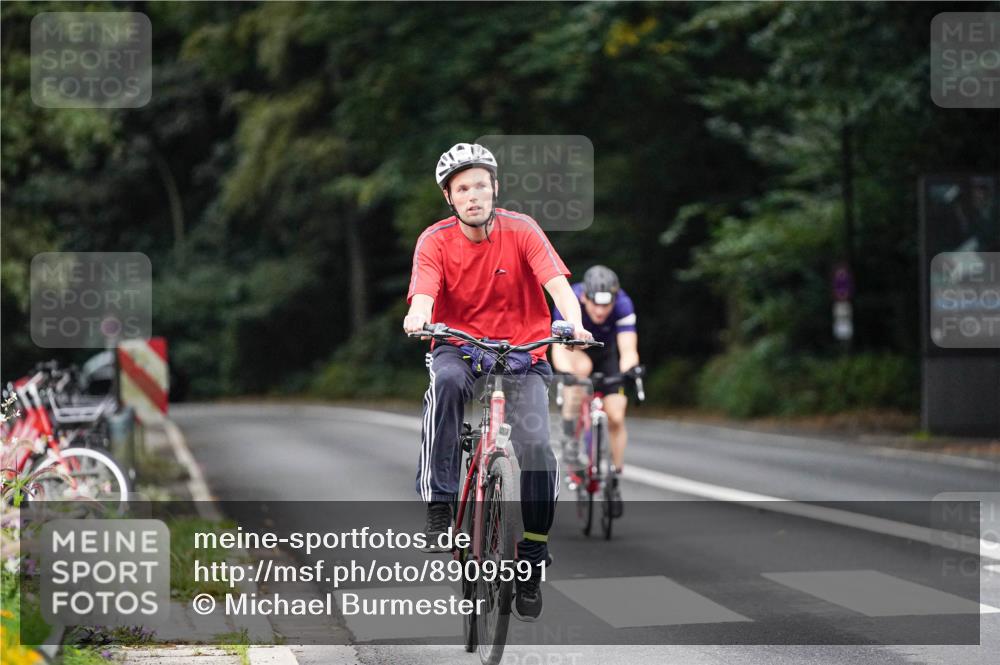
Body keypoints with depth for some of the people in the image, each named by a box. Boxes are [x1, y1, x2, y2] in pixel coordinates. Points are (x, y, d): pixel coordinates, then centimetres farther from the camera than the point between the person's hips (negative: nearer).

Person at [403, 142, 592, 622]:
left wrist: (574, 322, -42)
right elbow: (424, 293, -25)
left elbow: (556, 281, -21)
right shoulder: (435, 241, -9)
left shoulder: (520, 230, -9)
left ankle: (532, 563, -2)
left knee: (536, 446, -19)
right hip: (459, 348, 0)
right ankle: (438, 508, -31)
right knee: (446, 382, -36)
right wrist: (418, 318, -49)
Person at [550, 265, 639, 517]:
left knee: (616, 418, -11)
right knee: (583, 366, -38)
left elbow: (628, 350, -38)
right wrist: (566, 373, -61)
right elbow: (559, 348, -42)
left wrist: (627, 370, -59)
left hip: (607, 352, 1)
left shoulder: (623, 305, -31)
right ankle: (569, 436, -24)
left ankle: (614, 480, 8)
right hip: (576, 349, -1)